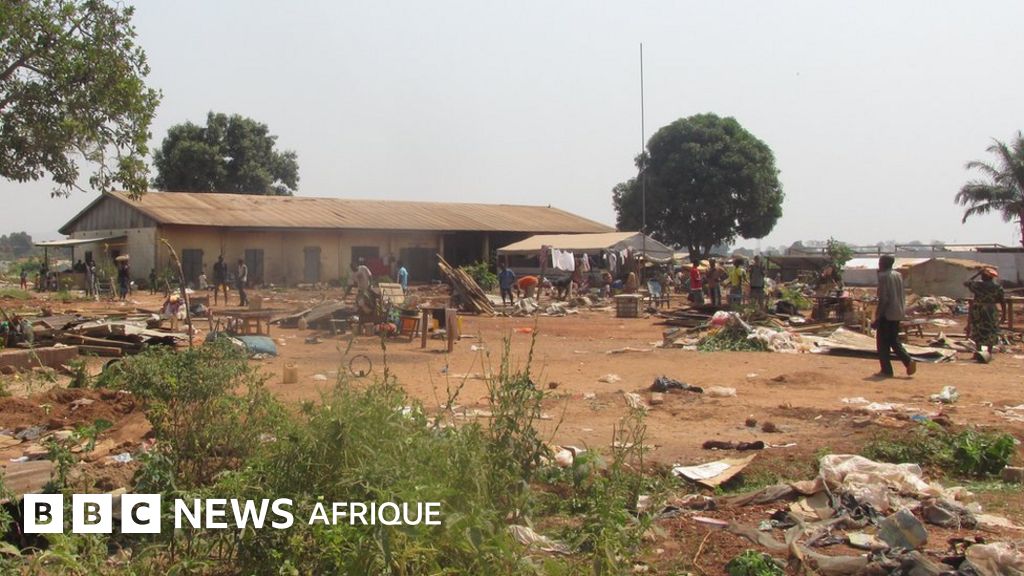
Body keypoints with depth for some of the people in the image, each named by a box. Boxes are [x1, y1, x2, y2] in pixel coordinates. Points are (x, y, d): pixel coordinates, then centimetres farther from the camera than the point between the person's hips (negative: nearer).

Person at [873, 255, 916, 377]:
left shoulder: (883, 276, -14)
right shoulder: (898, 275, 11)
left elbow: (883, 299, -19)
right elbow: (901, 296, 15)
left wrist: (877, 318, -15)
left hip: (886, 314, -8)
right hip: (897, 314, 8)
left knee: (882, 343, 2)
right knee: (894, 341, 17)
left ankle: (886, 370, 3)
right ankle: (908, 361, 0)